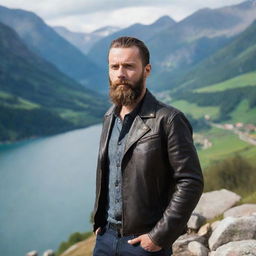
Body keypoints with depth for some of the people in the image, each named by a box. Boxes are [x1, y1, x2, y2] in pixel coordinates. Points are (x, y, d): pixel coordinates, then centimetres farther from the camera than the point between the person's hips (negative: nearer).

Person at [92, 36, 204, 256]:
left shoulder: (168, 120, -14)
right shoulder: (109, 118, 7)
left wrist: (160, 236, -16)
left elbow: (191, 182, -16)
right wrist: (99, 221, 10)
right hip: (106, 236, 6)